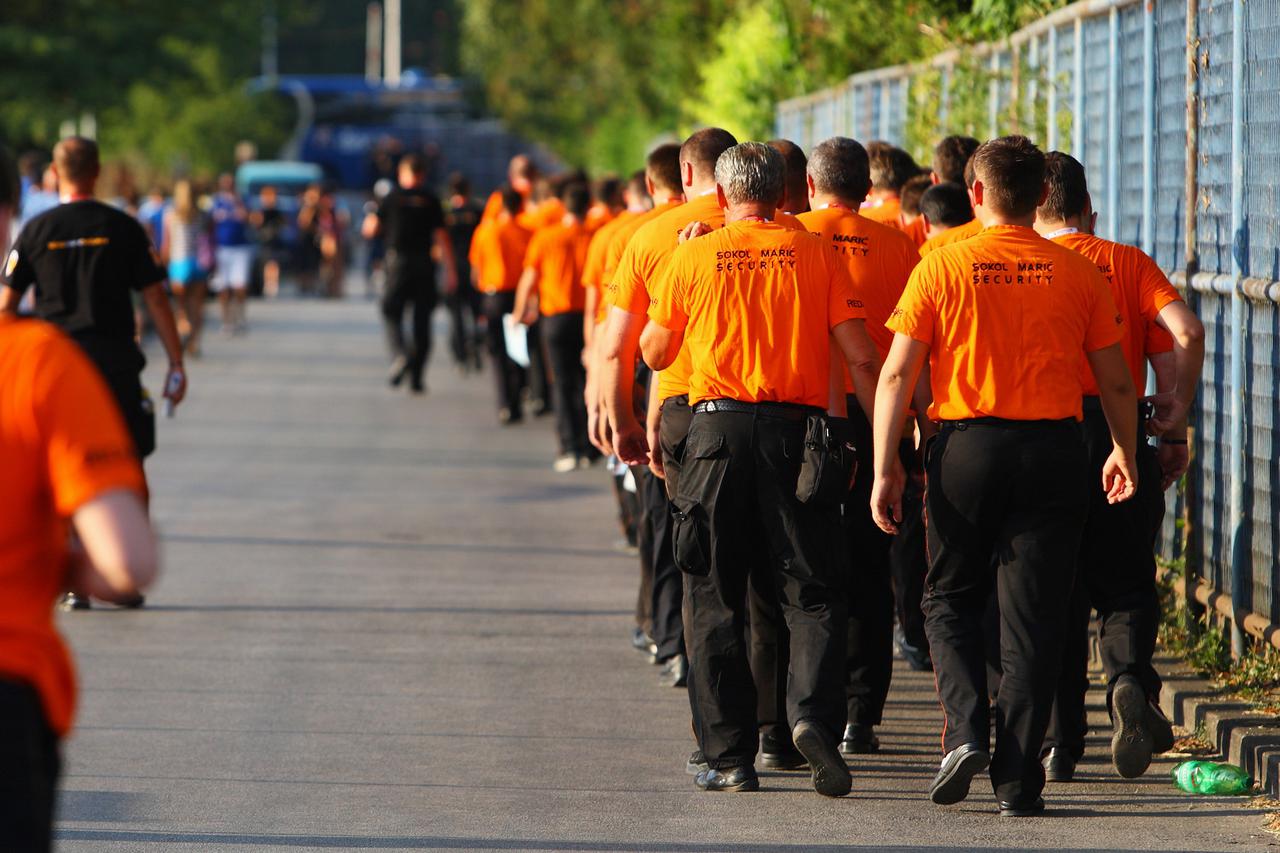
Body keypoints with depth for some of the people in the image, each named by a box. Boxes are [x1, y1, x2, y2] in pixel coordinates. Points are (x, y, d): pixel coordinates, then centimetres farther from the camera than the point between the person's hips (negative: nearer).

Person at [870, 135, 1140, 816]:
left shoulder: (942, 267, -1)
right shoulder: (1078, 274, 3)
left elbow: (897, 374, -5)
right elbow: (1116, 383, 7)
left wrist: (885, 469, -2)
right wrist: (1125, 452, 23)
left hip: (967, 447, -1)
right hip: (1054, 450, 1)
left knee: (951, 600, 17)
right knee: (1033, 617, 5)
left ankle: (965, 731, -4)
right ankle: (1017, 779, 3)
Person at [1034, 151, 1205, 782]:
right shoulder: (1130, 263, 9)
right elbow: (1187, 334, -6)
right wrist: (1175, 422, 0)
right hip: (1123, 438, 0)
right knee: (1126, 585, 13)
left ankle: (1059, 745, 5)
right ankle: (1132, 677, -17)